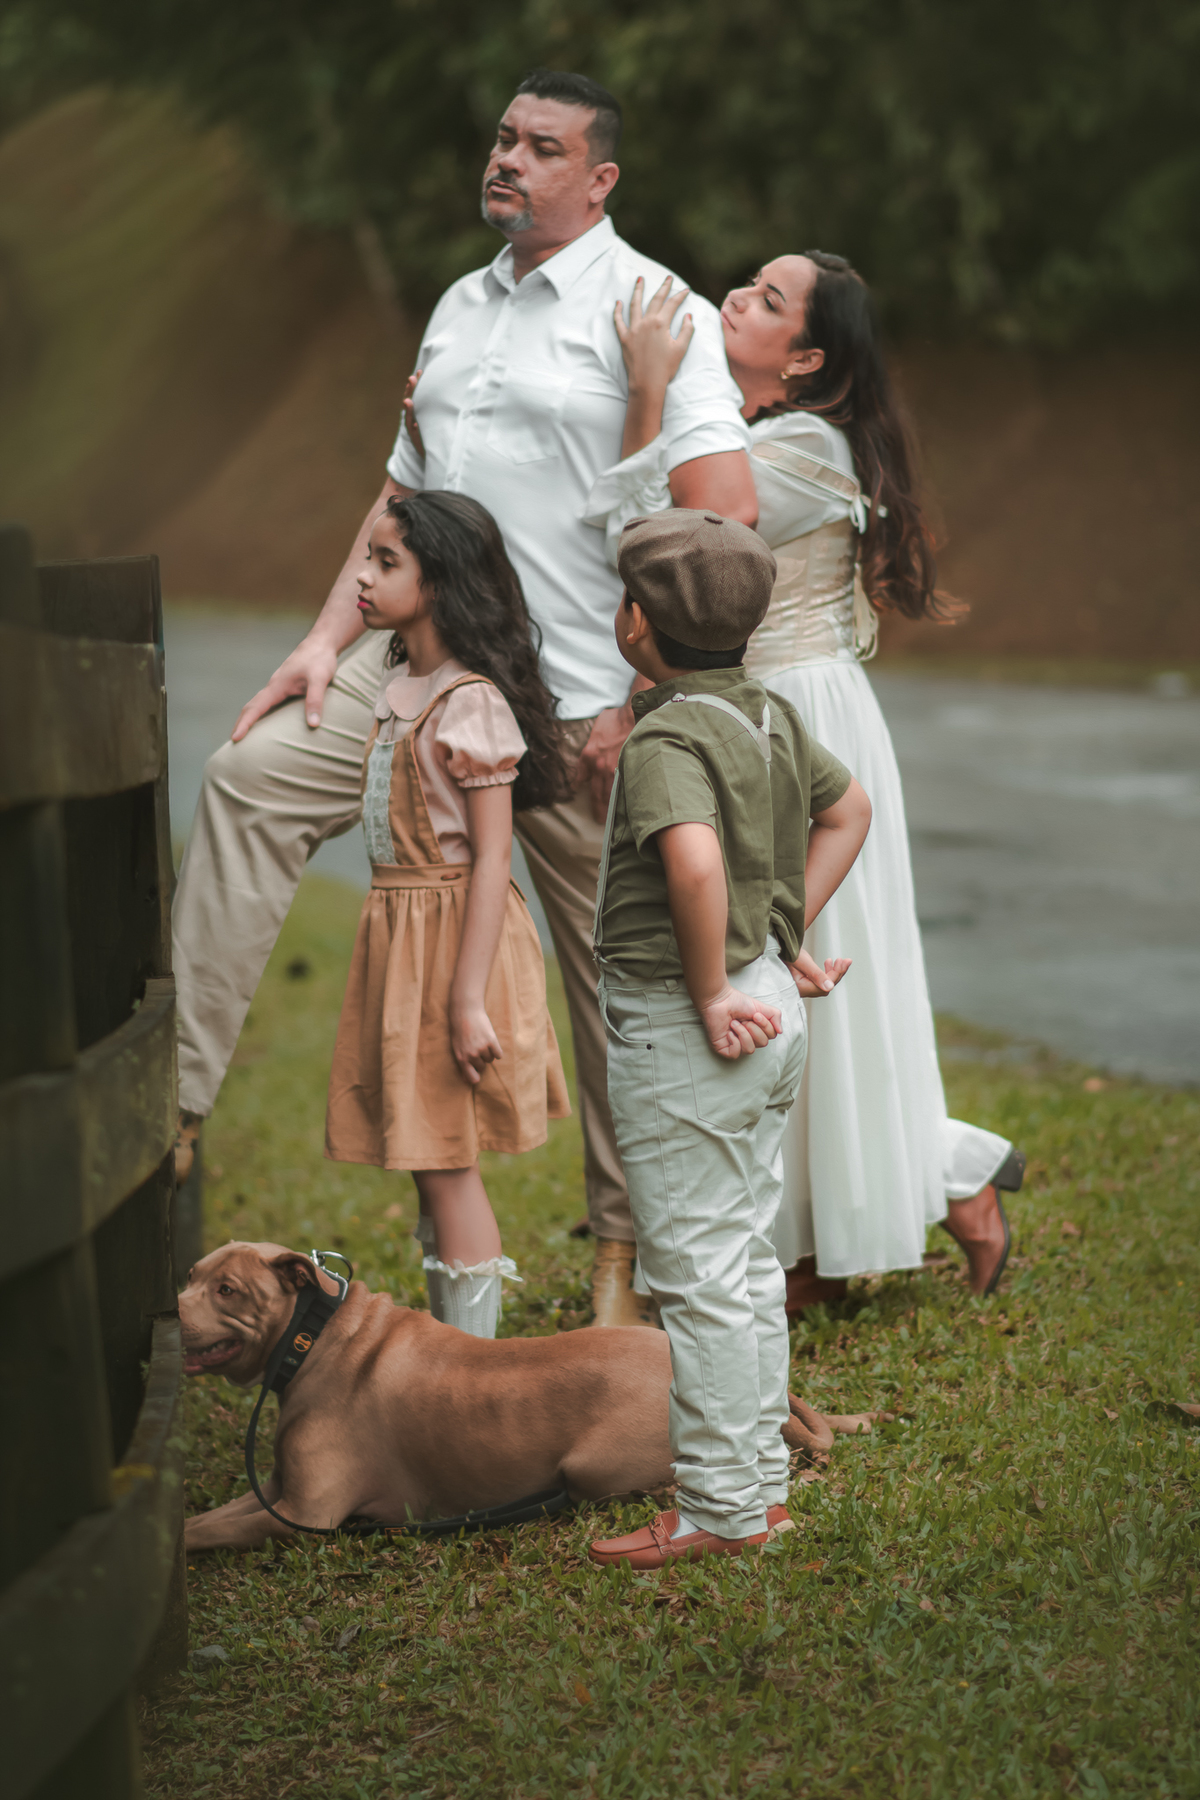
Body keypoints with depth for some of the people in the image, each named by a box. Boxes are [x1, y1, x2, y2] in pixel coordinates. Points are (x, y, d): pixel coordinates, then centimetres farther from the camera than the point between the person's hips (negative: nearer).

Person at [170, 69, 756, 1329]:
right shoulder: (460, 306, 16)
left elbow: (724, 517, -16)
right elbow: (405, 492, 21)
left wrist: (640, 696, -17)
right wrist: (330, 636, 9)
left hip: (575, 702, -7)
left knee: (614, 975, 1)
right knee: (251, 777, -8)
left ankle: (624, 1252, 13)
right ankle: (174, 1102, -7)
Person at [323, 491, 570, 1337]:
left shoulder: (471, 703, -17)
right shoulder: (400, 686, 10)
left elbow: (491, 857, -19)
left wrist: (468, 999, -22)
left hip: (453, 930, -9)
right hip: (397, 924, 9)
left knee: (447, 1161, -3)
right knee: (427, 1160, 14)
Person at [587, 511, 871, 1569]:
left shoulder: (668, 738, -19)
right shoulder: (769, 716, 8)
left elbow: (696, 859, -37)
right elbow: (849, 809, 22)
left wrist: (709, 995, -25)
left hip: (684, 1031, -9)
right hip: (769, 1009, 9)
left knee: (700, 1275, -1)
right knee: (748, 1260, 17)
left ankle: (720, 1511, 5)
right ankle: (762, 1481, 25)